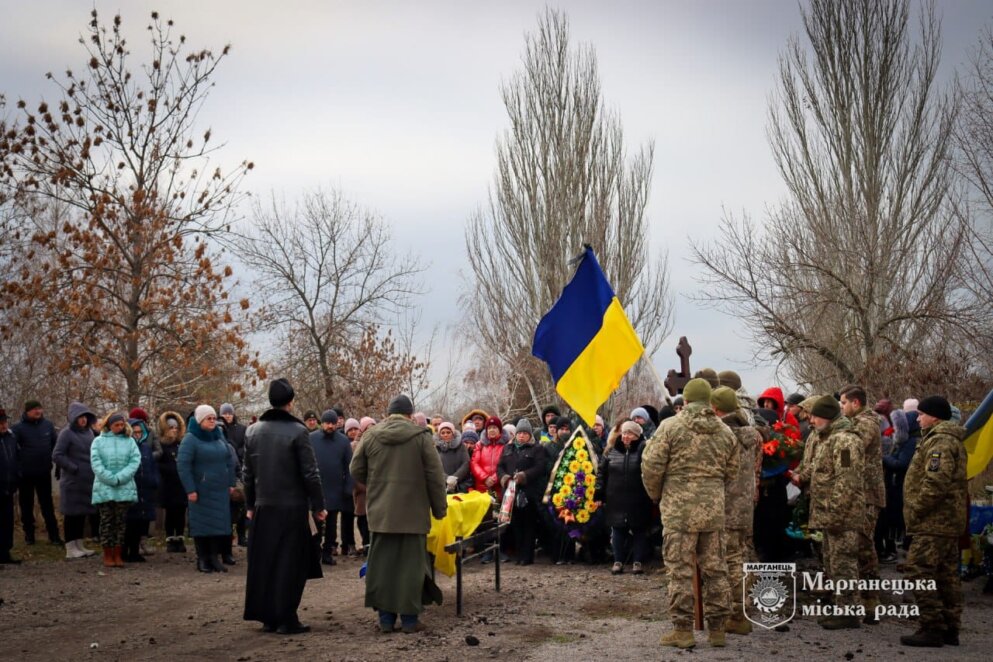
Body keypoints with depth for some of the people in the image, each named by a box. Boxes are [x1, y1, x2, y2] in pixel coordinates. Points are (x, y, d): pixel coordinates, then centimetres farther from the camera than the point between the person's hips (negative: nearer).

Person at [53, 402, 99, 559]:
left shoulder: (89, 432, 10)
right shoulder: (67, 433, -10)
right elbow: (57, 456, -13)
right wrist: (74, 468, -14)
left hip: (87, 481, 6)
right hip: (72, 482, -6)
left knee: (82, 513, 11)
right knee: (72, 514, -1)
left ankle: (79, 545, 19)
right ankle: (70, 548, 4)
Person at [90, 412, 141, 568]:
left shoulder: (129, 441, 6)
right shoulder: (98, 441, 2)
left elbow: (135, 461, -3)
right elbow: (96, 463, -6)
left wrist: (120, 478, -14)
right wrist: (111, 479, -14)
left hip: (125, 489, 1)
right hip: (104, 489, -1)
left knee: (120, 522, 5)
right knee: (106, 522, 2)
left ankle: (118, 555, 11)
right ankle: (107, 555, 9)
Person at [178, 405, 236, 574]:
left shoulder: (219, 436, 11)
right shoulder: (190, 439, -7)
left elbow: (229, 461, 18)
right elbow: (182, 465, -12)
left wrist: (231, 483, 12)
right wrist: (190, 489, -15)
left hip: (221, 490, 5)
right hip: (201, 490, -5)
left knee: (220, 522, 3)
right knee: (202, 523, 0)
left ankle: (215, 557, 11)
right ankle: (202, 559, 9)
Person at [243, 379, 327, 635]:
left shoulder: (253, 431, 5)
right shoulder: (298, 431, -11)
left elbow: (248, 473, 10)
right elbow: (310, 473, -12)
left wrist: (250, 505, 18)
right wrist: (318, 506, -4)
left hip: (263, 508, 5)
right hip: (293, 508, -5)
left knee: (264, 563, 11)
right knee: (289, 564, 0)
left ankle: (267, 617, 16)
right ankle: (286, 619, 1)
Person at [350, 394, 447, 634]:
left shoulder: (370, 436, 2)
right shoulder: (420, 436, -6)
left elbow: (357, 470, 9)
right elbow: (435, 475, -4)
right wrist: (439, 507, 5)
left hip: (381, 511, 3)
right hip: (413, 511, -3)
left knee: (382, 563, 8)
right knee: (410, 564, 3)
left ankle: (385, 617, 11)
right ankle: (409, 618, 4)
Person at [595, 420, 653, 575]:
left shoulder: (644, 450, -6)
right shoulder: (612, 451, 6)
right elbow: (601, 472, 10)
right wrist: (599, 494, 5)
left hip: (638, 502, -3)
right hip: (616, 500, 3)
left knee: (639, 530, 5)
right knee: (618, 529, 7)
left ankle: (638, 561, 14)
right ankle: (618, 561, 16)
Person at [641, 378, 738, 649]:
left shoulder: (671, 426, -5)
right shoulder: (725, 432, 9)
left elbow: (651, 465, -7)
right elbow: (731, 473, 13)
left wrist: (656, 495, 10)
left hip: (679, 508, -4)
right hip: (715, 508, 4)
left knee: (680, 569, 1)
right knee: (715, 569, 10)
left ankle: (683, 629, 2)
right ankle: (717, 628, 15)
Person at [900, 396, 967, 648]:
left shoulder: (940, 442, -15)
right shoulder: (951, 440, 20)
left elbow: (936, 483, -26)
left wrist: (915, 510, -18)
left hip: (934, 520, -11)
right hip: (948, 520, 11)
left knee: (920, 571, -11)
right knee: (947, 575, 12)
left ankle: (931, 628, -11)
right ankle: (950, 629, 16)